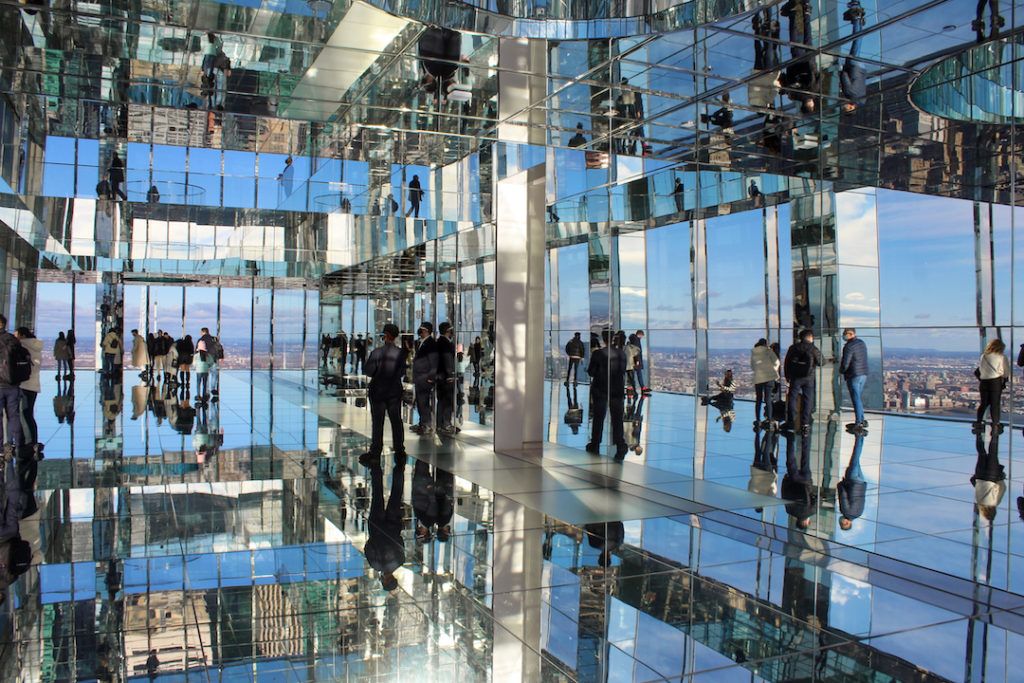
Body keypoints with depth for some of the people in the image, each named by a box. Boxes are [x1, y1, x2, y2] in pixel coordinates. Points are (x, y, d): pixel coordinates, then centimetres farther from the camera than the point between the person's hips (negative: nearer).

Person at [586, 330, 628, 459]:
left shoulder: (598, 354, -14)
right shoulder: (622, 354, -5)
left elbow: (590, 372, -8)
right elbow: (623, 371, 5)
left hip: (600, 390, -2)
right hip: (617, 390, 2)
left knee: (598, 418, 12)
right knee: (617, 419, 5)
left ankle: (595, 446, 23)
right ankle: (620, 447, -4)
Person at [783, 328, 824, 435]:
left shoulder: (793, 348, 3)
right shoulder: (813, 349, -5)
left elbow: (786, 363, 6)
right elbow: (821, 362, 0)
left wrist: (787, 376, 15)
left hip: (795, 378, 1)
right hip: (808, 378, -1)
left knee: (792, 399, 8)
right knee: (808, 400, 4)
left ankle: (791, 421, 6)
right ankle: (805, 423, -1)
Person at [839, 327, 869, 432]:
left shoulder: (849, 346, -17)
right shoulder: (862, 343, 11)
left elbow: (845, 363, -18)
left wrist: (841, 371, 3)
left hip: (853, 375, -8)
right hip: (864, 374, 8)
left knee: (856, 398, -4)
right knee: (858, 397, 18)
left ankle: (858, 423, -2)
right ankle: (862, 420, 22)